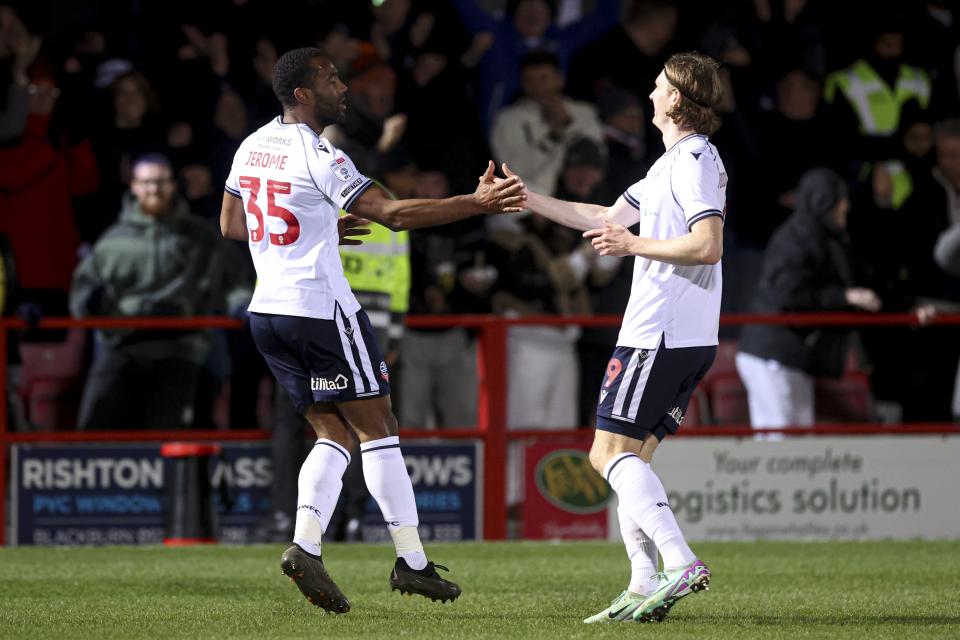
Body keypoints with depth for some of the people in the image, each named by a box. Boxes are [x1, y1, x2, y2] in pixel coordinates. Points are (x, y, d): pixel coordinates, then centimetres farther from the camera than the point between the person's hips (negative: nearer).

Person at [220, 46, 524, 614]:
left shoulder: (253, 146, 10)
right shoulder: (318, 157, -15)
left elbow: (230, 225, 22)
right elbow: (393, 213, -18)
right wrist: (477, 204, -17)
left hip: (268, 311, 8)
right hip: (321, 308, -8)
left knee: (334, 435, 11)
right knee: (379, 429, 1)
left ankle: (305, 545, -8)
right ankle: (411, 562, 3)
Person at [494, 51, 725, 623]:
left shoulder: (693, 160, -11)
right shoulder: (676, 162, 22)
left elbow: (709, 245, -23)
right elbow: (606, 217, 30)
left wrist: (636, 246, -15)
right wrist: (528, 199, 31)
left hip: (660, 334, -10)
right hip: (690, 339, 10)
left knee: (611, 453, -12)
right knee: (630, 459, 9)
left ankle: (680, 563, -23)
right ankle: (644, 587, 2)